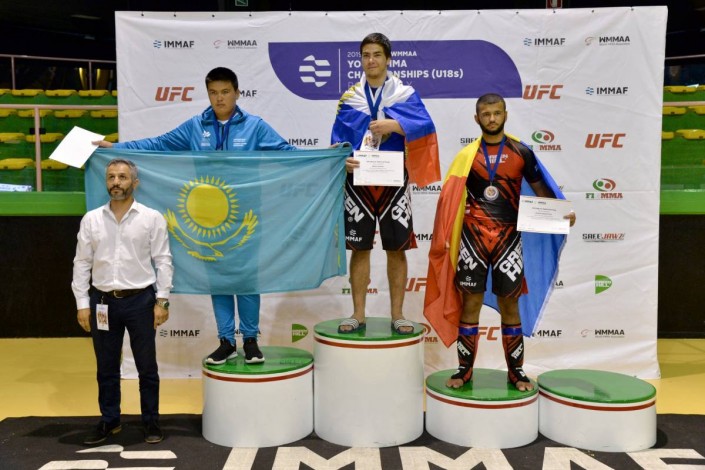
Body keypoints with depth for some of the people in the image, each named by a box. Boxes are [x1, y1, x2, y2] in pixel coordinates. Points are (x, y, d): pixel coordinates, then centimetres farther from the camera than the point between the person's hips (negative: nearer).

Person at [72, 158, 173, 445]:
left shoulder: (152, 218, -2)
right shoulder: (91, 220, 4)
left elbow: (163, 261, -3)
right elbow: (82, 263, 5)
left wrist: (162, 300, -8)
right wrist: (82, 304, 0)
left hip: (140, 300, -2)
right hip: (103, 301, 2)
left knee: (147, 366, 7)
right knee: (106, 368, 12)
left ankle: (151, 421, 21)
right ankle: (109, 421, 27)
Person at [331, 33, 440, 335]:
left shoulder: (405, 94, 4)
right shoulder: (350, 98, 8)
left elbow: (425, 124, -11)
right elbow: (337, 139, 2)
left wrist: (394, 125, -26)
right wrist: (343, 159, -18)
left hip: (394, 182, -1)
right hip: (358, 182, 1)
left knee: (397, 250, 3)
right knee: (359, 248, 4)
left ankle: (397, 315, 14)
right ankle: (358, 314, 15)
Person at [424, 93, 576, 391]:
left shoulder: (521, 152, 4)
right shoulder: (467, 155, 4)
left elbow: (540, 189, 8)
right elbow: (450, 199, 5)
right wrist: (445, 241, -3)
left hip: (508, 238, 0)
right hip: (473, 237, 0)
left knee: (509, 304, 6)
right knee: (470, 303, 4)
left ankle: (516, 370, 19)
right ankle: (465, 369, 16)